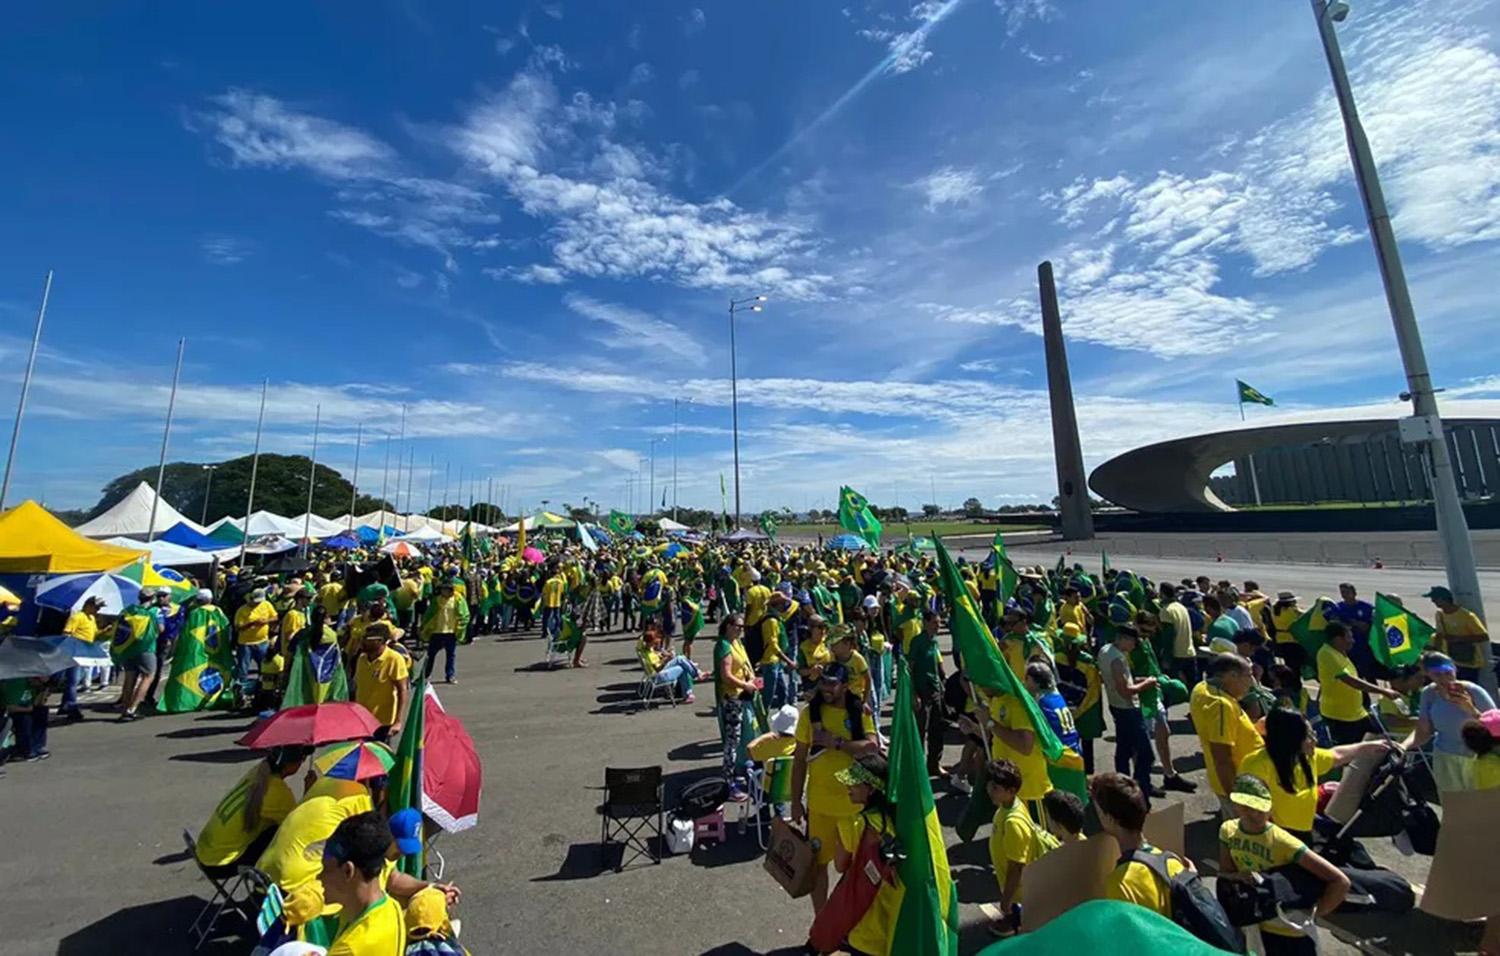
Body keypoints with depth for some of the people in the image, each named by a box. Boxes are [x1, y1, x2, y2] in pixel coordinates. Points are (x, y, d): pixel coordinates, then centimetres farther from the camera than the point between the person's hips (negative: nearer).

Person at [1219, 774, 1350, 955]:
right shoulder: (1228, 830, -12)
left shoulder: (1283, 842, -28)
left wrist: (1313, 914, -19)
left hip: (1291, 932, -3)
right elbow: (1223, 875, -6)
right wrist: (1237, 876, -27)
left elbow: (1340, 881, -26)